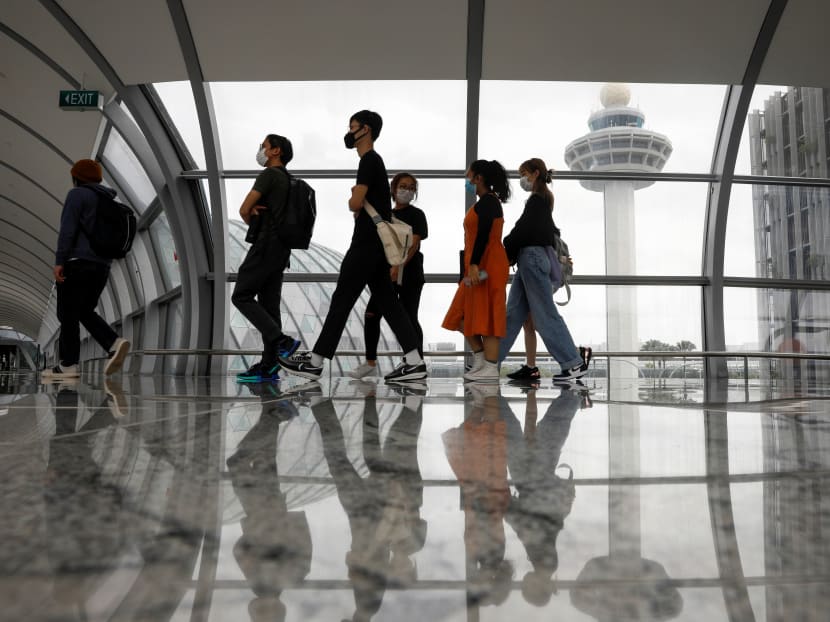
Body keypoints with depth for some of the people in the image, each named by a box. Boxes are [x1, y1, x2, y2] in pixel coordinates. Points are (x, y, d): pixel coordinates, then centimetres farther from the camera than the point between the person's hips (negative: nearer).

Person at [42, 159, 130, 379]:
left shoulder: (78, 194, -3)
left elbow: (68, 229, -13)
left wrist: (59, 261, -15)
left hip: (77, 262, -7)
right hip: (102, 265, 7)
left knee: (68, 314, -2)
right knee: (85, 312, 13)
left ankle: (68, 365, -1)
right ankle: (115, 343, -7)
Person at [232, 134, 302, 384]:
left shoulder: (269, 175, -7)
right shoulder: (287, 180, 23)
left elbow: (244, 209, -10)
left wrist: (252, 222, 11)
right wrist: (256, 210, -2)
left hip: (266, 244, -9)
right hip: (280, 248, 9)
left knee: (241, 296, -7)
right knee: (268, 304, 5)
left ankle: (282, 341, -17)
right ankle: (269, 367, 4)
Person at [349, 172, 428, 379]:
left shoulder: (416, 214, -1)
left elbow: (413, 244, -14)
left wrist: (398, 266, -26)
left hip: (409, 272, -6)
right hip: (386, 271, 6)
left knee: (409, 318, -3)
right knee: (372, 314, 0)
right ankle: (370, 363, 9)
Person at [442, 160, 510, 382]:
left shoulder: (487, 202, -10)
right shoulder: (489, 202, 21)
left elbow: (484, 234, -22)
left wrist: (474, 264, -28)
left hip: (486, 266, -10)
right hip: (481, 266, 10)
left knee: (485, 316, -8)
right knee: (464, 314, 11)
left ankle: (491, 369, -4)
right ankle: (480, 359, 16)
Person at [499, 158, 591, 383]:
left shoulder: (537, 198, -8)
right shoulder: (543, 199, 20)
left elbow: (522, 230, -14)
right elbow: (552, 231, 22)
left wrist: (505, 253, -3)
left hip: (531, 258, -10)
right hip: (531, 259, 10)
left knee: (545, 314, -7)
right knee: (513, 314, 7)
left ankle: (575, 362, -1)